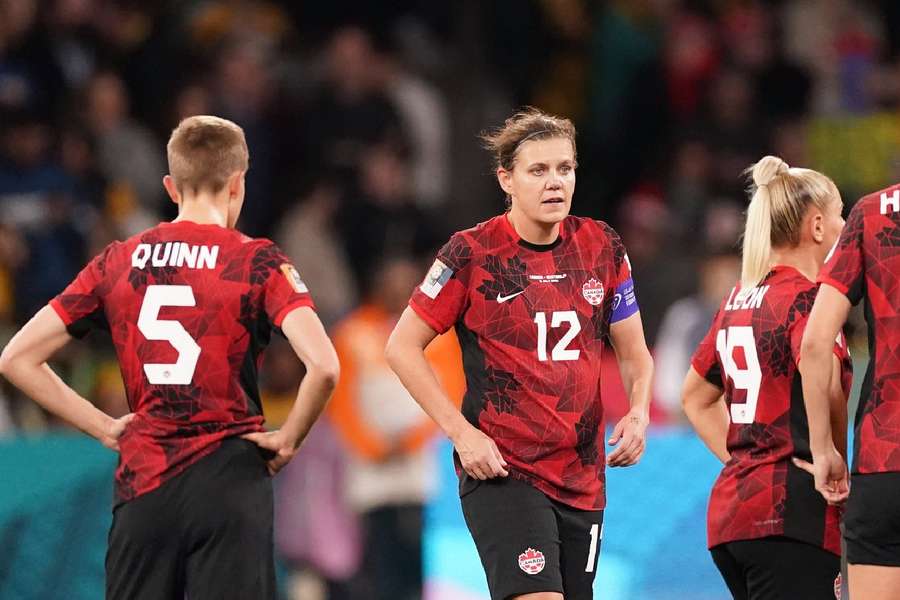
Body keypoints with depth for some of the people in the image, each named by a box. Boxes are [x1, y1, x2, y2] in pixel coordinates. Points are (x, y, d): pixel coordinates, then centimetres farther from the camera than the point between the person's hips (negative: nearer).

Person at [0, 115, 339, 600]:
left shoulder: (117, 263, 7)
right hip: (230, 481, -3)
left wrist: (104, 428, 8)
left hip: (141, 484, 3)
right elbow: (323, 366, -18)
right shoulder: (257, 263, -4)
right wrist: (287, 440, -3)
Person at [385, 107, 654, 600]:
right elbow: (402, 347, -2)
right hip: (500, 471, -5)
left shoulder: (602, 247, 5)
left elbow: (633, 352, 14)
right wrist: (461, 432, -11)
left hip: (582, 479, 5)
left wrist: (637, 414, -6)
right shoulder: (472, 253, -7)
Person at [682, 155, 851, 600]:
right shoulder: (808, 297, -8)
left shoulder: (737, 300, 16)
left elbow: (695, 396, 28)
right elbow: (824, 387, -27)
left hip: (728, 509, 9)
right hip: (792, 512, -9)